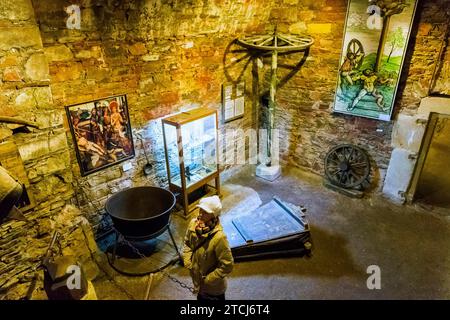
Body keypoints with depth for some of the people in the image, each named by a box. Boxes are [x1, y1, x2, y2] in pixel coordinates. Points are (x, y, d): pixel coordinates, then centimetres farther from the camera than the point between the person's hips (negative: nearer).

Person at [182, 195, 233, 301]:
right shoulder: (193, 224, -16)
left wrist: (208, 279, -20)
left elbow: (227, 265, -28)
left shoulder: (219, 237, -35)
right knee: (201, 297, 32)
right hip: (197, 277, 6)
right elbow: (187, 243, 5)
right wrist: (188, 262, -5)